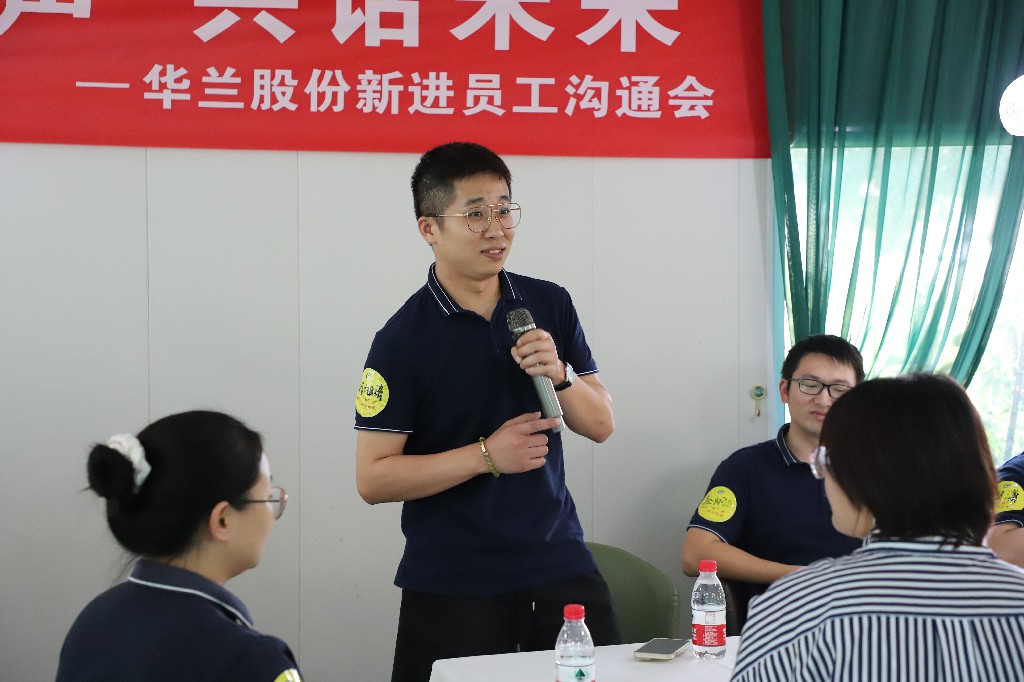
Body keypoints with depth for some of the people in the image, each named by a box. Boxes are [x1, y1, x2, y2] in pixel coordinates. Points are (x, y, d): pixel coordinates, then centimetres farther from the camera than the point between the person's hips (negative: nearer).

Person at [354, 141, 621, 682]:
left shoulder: (549, 305, 6)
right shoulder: (403, 339, -9)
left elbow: (600, 425, 8)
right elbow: (373, 479, -11)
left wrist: (558, 374, -12)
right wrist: (488, 455, -19)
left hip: (559, 562, 4)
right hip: (452, 588, -4)